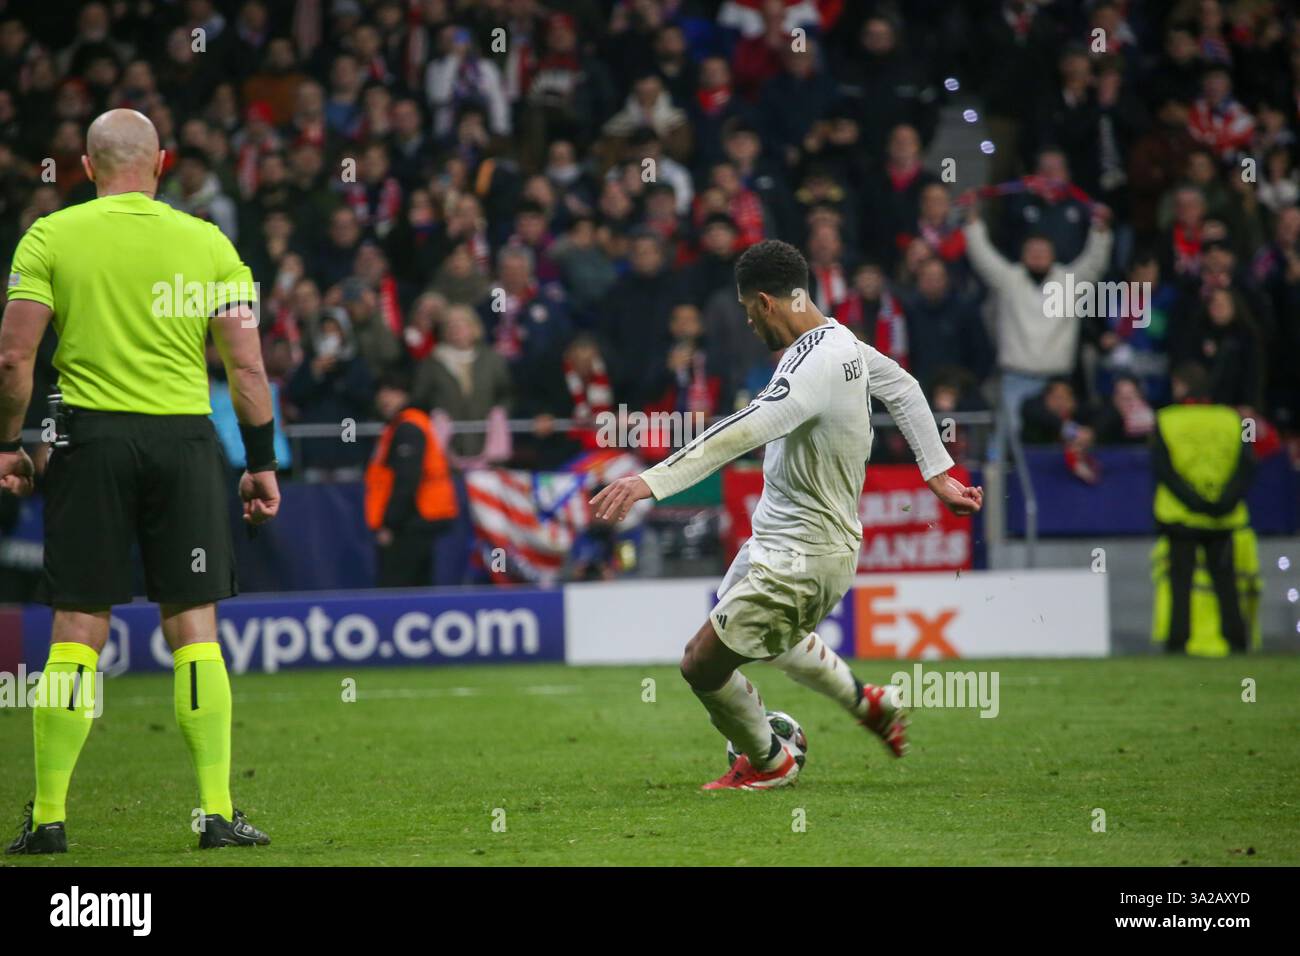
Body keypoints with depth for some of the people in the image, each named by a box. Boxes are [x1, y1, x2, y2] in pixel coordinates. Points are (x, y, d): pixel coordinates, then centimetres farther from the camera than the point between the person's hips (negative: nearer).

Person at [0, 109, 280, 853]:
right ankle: (218, 812, 2)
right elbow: (247, 363, 1)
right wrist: (263, 462, 8)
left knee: (77, 632, 2)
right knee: (195, 629, 5)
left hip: (93, 433, -1)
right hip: (186, 437, 1)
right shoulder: (208, 242, 4)